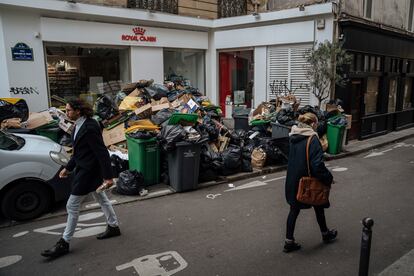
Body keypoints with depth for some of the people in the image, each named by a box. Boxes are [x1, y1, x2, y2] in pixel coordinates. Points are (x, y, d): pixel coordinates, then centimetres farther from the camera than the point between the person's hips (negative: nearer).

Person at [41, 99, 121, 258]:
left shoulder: (90, 128, -24)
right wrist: (68, 168, 18)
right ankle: (113, 227, 37)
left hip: (88, 172, -10)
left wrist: (108, 176, -24)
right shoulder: (79, 126, 5)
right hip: (84, 169, 10)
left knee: (72, 206, 0)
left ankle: (64, 244, 14)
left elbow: (102, 152, -24)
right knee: (101, 199, 21)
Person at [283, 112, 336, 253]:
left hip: (293, 181, 6)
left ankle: (289, 242, 19)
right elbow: (317, 164, -24)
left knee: (294, 210, 14)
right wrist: (329, 178, -10)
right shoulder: (312, 139, -20)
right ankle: (325, 234, 42)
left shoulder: (293, 137, 2)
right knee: (319, 207, 20)